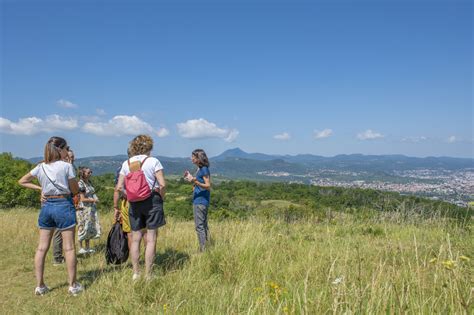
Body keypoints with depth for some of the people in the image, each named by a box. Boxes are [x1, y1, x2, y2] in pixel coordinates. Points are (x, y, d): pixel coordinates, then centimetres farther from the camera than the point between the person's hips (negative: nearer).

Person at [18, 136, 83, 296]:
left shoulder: (40, 167, 5)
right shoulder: (66, 166, -10)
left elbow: (22, 181, 15)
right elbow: (75, 190, -5)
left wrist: (40, 188, 12)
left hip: (46, 206, 5)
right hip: (64, 206, -5)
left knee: (42, 247, 10)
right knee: (69, 247, 2)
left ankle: (40, 286, 15)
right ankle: (73, 285, 8)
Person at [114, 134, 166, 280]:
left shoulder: (126, 164, 6)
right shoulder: (153, 161, -4)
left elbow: (118, 188, 3)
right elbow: (162, 185, -12)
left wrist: (115, 207, 11)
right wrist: (160, 199, 4)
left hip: (134, 203, 4)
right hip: (152, 200, -3)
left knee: (136, 238, 13)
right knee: (151, 239, 3)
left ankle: (135, 272, 20)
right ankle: (148, 275, 7)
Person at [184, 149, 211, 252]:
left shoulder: (204, 169, -15)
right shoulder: (199, 169, 13)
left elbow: (208, 186, -18)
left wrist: (195, 181, -30)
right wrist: (191, 178, 11)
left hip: (200, 202, -10)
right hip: (199, 201, 10)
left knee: (199, 226, -6)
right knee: (203, 225, 16)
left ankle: (203, 250, -1)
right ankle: (206, 247, 25)